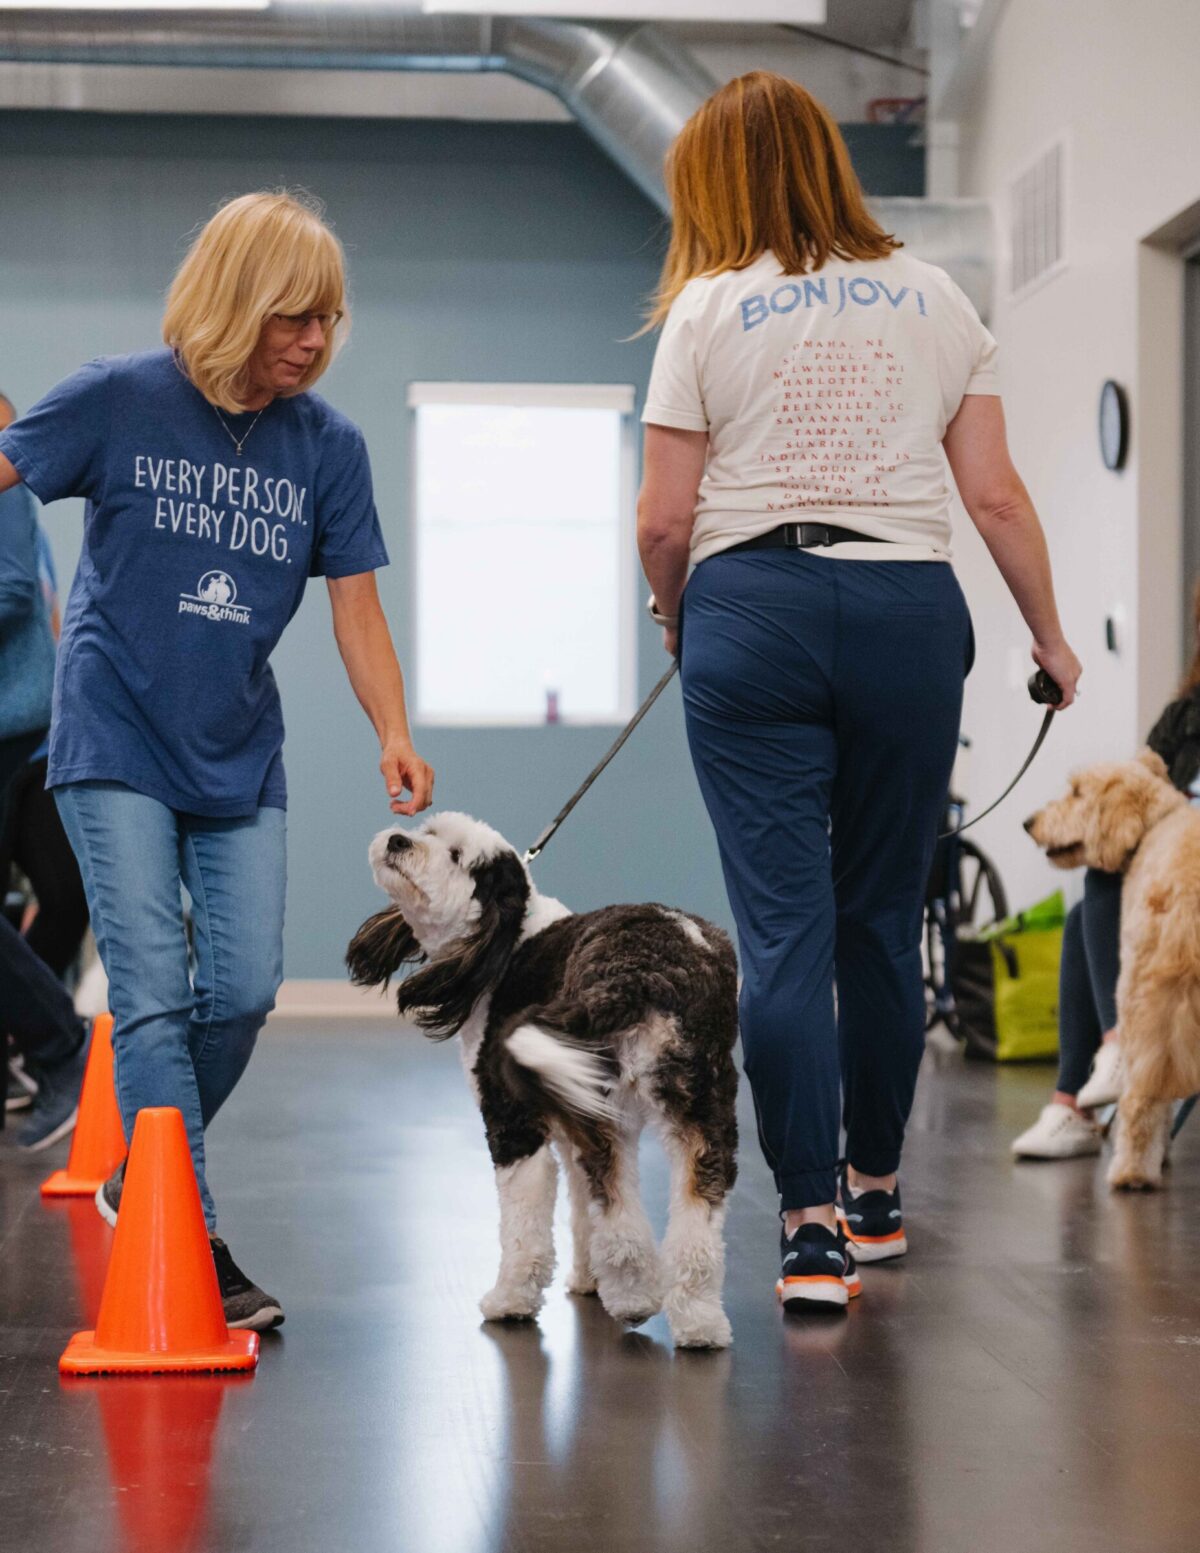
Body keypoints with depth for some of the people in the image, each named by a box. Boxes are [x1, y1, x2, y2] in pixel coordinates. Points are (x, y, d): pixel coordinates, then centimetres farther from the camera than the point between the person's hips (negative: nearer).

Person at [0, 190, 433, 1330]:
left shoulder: (327, 445, 1)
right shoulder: (119, 401, -8)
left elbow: (355, 607, 2)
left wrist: (394, 738, -9)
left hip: (238, 756, 4)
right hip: (115, 744, -4)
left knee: (244, 990, 1)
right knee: (153, 996, -9)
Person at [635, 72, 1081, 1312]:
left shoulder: (708, 308, 2)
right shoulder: (936, 301, 10)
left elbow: (664, 519, 0)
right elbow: (996, 495, 6)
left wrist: (676, 621, 19)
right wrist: (1049, 637, 17)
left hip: (754, 608, -2)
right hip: (909, 607, 2)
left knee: (783, 925, -3)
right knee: (882, 917, 12)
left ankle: (813, 1224, -8)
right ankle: (875, 1191, 25)